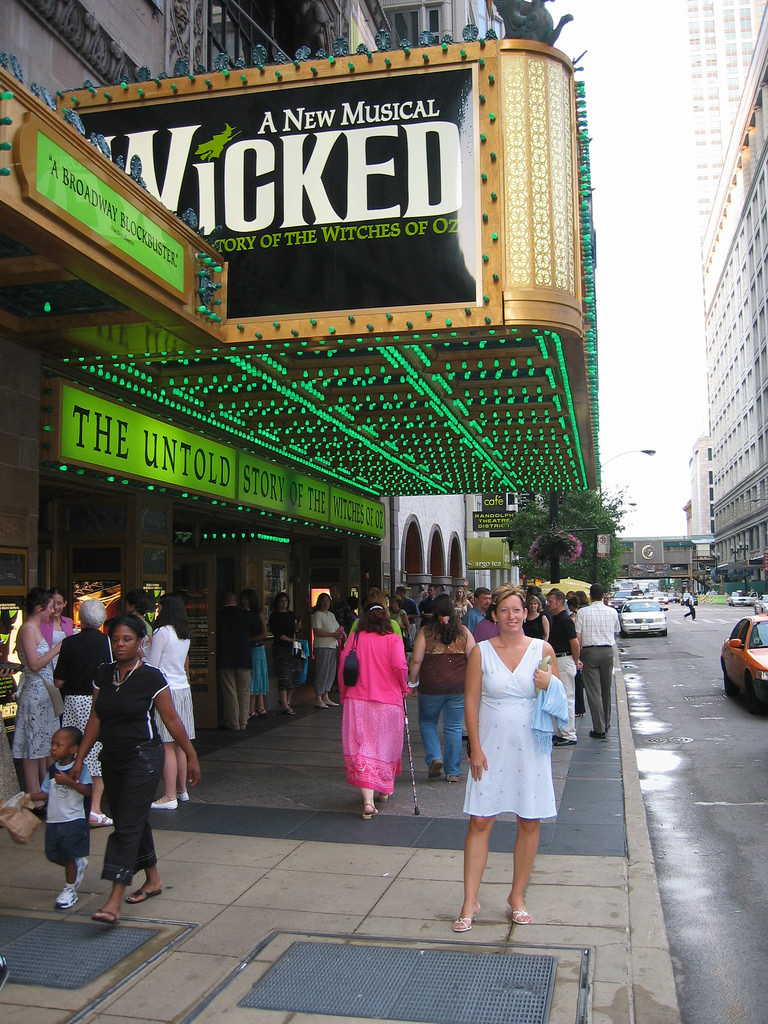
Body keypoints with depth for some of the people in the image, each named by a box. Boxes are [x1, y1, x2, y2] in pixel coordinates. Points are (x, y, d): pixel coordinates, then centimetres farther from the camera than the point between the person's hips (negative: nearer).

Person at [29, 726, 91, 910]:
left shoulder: (80, 769, -11)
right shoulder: (52, 770, 7)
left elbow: (88, 791, -20)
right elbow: (46, 793, 9)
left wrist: (69, 781, -28)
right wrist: (29, 797, -6)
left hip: (74, 820, -6)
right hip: (53, 820, 6)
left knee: (69, 856, 1)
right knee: (53, 855, 11)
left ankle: (70, 890, 18)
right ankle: (79, 865, 37)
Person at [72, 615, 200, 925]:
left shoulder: (151, 678, -11)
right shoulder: (103, 675, 4)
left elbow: (171, 720, -7)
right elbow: (95, 719, 9)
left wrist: (191, 757, -3)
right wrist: (80, 758, 7)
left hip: (143, 757, -6)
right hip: (111, 758, 6)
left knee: (128, 824, -9)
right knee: (133, 822, 15)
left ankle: (114, 901, -8)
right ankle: (153, 880, 32)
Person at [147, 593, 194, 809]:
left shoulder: (162, 632, -11)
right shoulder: (184, 634, 11)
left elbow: (152, 666, -9)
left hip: (166, 690, -8)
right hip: (183, 688, 8)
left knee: (167, 746, -4)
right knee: (180, 743, 13)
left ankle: (170, 796, -1)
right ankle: (182, 790, 20)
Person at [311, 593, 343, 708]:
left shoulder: (331, 615, 20)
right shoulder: (317, 615, -7)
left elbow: (337, 629, 27)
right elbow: (317, 632, -16)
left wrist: (340, 635, 3)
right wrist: (333, 634, -18)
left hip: (333, 646, 8)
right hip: (322, 647, -8)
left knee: (331, 672, 9)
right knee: (322, 672, -8)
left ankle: (326, 698, 16)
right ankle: (318, 699, -3)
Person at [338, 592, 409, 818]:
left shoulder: (355, 638, -1)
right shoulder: (393, 639, -6)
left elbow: (343, 667, -1)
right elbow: (400, 667, -16)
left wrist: (344, 695, 12)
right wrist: (403, 687, 3)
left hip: (357, 700, 0)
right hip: (388, 701, 0)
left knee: (361, 749, 1)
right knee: (386, 747, 18)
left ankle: (368, 800, -11)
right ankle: (385, 789, 35)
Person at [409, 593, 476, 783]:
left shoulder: (425, 632, -6)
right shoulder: (463, 632, -1)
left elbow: (416, 661, -5)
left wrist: (413, 682, 8)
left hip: (431, 687, -2)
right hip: (459, 687, 2)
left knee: (427, 721, 19)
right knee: (454, 728, 9)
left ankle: (434, 757, 0)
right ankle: (453, 772, 12)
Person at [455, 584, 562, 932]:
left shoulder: (543, 649, 1)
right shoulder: (481, 652, -1)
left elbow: (557, 701, 9)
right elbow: (471, 701, 0)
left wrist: (548, 686, -14)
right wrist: (475, 748, -6)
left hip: (530, 746, 1)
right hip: (492, 746, -1)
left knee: (529, 822, 8)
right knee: (479, 822, -1)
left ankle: (517, 895, 25)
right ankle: (470, 902, 8)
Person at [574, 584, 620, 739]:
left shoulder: (582, 612, -6)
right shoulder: (612, 612, 2)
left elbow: (577, 638, -8)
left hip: (589, 652, -3)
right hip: (608, 651, 3)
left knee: (593, 691, -1)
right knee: (606, 689, 17)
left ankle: (599, 729, -2)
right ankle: (606, 723, 30)